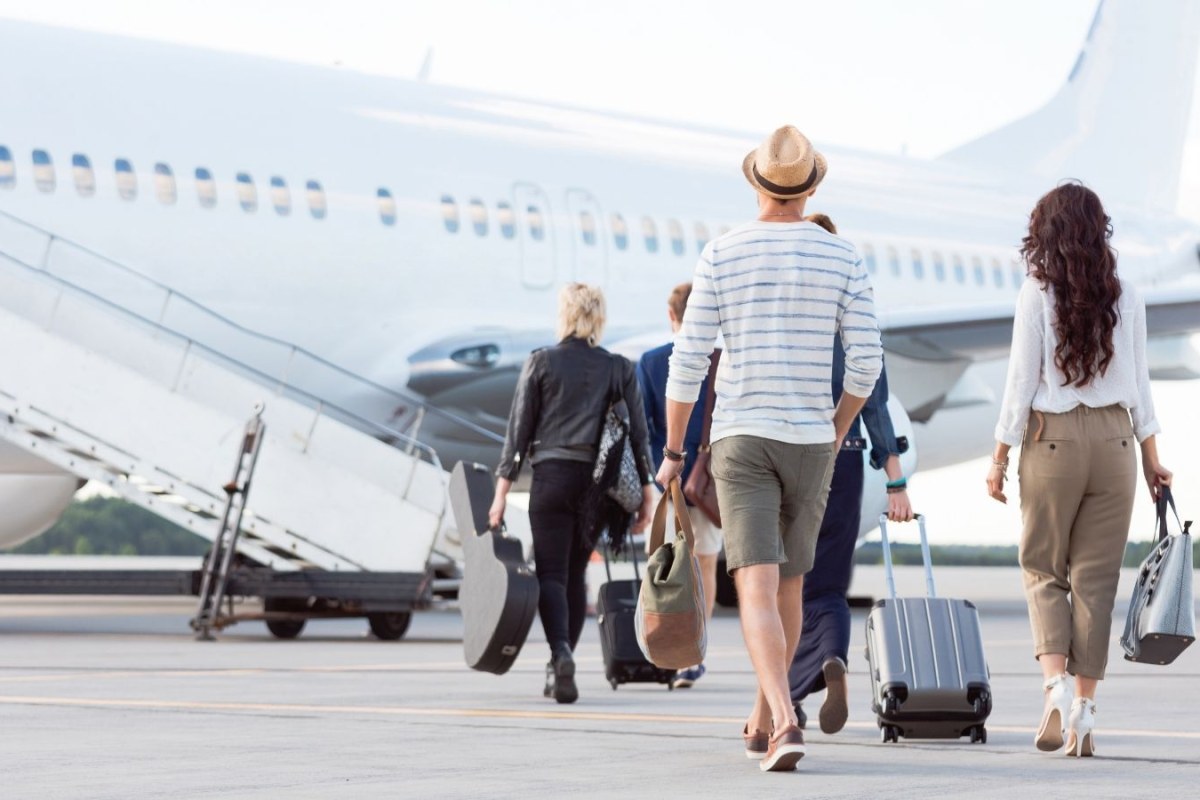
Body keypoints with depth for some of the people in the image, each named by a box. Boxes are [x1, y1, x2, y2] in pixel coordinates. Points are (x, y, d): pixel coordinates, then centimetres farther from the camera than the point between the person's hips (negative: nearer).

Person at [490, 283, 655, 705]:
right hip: (597, 479, 2)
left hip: (551, 476, -2)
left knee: (551, 573, -3)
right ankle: (560, 669, 15)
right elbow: (637, 432, 4)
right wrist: (646, 491, 7)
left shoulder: (540, 362, 2)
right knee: (576, 573, 13)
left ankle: (561, 653, -28)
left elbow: (519, 428, 0)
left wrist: (502, 489, 1)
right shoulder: (619, 369, 6)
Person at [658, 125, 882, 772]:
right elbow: (866, 360, -2)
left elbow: (688, 360, -5)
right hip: (809, 442, 2)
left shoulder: (721, 255, -4)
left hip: (740, 440, -2)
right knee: (789, 584, 19)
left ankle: (785, 722, -30)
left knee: (758, 591, -10)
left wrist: (672, 451, 5)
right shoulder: (841, 257, 0)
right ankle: (762, 720, 31)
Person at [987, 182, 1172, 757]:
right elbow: (1138, 383, 8)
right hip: (1115, 439, 2)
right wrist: (1152, 459, 15)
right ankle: (1084, 709, 4)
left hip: (1051, 438, -2)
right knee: (1096, 576, 5)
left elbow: (1022, 381, -5)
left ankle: (1056, 684, -12)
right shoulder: (1126, 297, 4)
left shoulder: (1036, 294, -5)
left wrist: (999, 457, 1)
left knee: (1043, 569, 8)